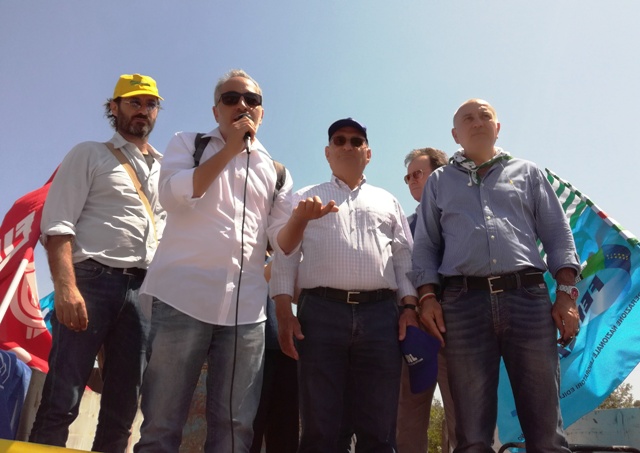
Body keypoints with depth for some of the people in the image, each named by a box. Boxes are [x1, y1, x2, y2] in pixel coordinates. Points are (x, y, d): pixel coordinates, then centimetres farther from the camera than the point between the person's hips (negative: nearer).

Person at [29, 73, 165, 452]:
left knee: (124, 405, 6)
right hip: (92, 280, -4)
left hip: (144, 290, 4)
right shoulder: (89, 155, 9)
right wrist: (66, 286, -17)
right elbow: (58, 224, -3)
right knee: (62, 400, -6)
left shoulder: (166, 168, 21)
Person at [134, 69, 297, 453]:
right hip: (184, 296, -2)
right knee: (162, 422, 2)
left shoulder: (276, 172, 18)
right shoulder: (188, 144, 13)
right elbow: (173, 196, -6)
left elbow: (282, 241, 10)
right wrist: (229, 149, -4)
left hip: (246, 308, 3)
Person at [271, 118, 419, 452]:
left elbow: (404, 258, 16)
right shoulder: (306, 198, 18)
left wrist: (409, 307, 1)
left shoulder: (387, 202, 23)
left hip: (381, 313, 2)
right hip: (321, 311, -1)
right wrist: (284, 312, -4)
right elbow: (285, 254, 9)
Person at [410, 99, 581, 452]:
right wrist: (427, 296, 0)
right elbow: (425, 245, 15)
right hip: (463, 303, 0)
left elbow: (558, 235, 14)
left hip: (528, 296, 0)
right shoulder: (439, 181, 21)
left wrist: (566, 292, 0)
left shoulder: (527, 173, 20)